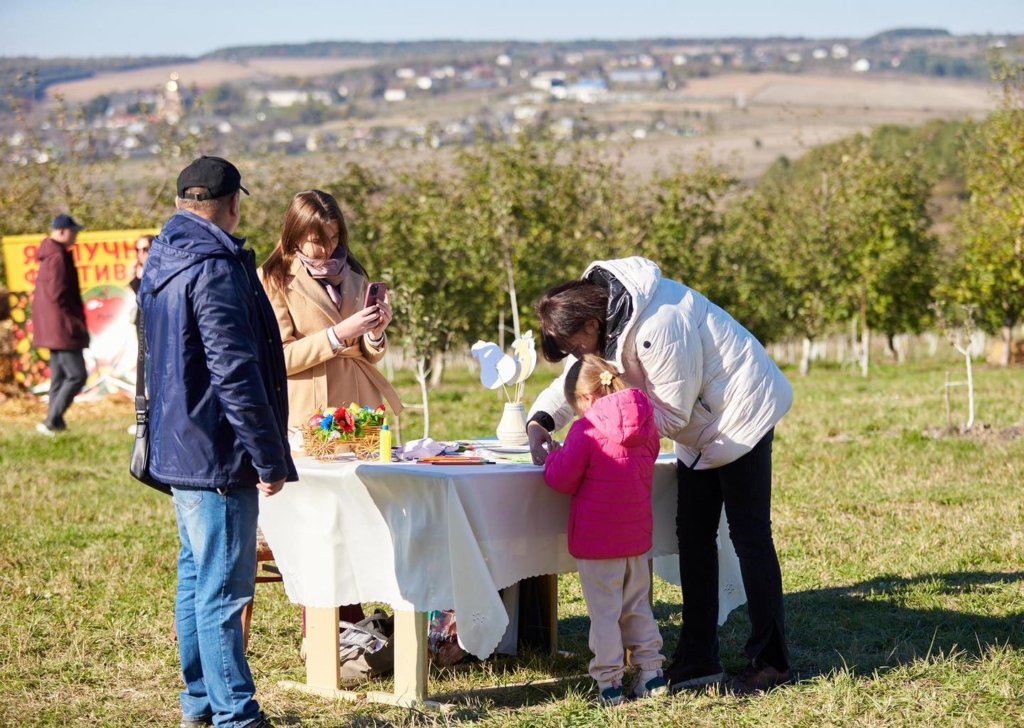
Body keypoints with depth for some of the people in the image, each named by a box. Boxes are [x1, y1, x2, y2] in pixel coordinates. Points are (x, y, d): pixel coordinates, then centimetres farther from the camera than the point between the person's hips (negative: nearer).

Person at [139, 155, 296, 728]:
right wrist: (269, 458, -18)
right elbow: (236, 373, -22)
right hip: (219, 456, -10)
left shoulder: (162, 263, 13)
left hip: (179, 449, 10)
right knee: (224, 590, -6)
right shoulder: (215, 269, -18)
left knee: (198, 578, 17)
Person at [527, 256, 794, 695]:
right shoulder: (598, 307, -4)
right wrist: (540, 421, -15)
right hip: (700, 428, 10)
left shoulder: (659, 327, -32)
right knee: (693, 536, 9)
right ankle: (699, 661, 14)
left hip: (741, 413, -10)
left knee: (749, 535, -6)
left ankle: (770, 662, 1)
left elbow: (673, 415, -24)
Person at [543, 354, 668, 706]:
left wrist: (555, 455, 7)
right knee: (637, 606, 18)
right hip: (637, 533, 6)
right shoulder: (646, 426, 4)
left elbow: (562, 479, -14)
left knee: (603, 611, 1)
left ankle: (609, 681, 2)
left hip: (596, 539, -6)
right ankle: (652, 672, 18)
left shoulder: (586, 430, -16)